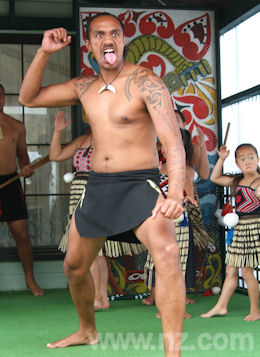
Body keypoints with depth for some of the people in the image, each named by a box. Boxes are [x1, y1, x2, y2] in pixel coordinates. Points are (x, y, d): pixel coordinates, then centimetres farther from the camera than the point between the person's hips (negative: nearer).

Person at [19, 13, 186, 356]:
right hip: (97, 186, 7)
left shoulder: (145, 82, -12)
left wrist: (175, 193, -38)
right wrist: (44, 53, -1)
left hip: (139, 185, -6)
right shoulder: (84, 87, 8)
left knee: (167, 252, -33)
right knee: (74, 266, 17)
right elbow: (28, 98, 14)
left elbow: (172, 141, -21)